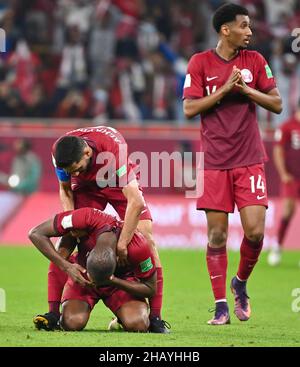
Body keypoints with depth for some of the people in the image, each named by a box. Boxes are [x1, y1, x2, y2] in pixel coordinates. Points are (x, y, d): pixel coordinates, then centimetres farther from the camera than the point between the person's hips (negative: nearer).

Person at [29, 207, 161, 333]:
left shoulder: (137, 247, -37)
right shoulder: (85, 218, -37)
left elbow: (150, 289, -19)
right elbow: (36, 234, -25)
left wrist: (113, 281, -34)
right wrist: (66, 266, -35)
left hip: (121, 281, 0)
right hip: (82, 275, 0)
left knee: (137, 325, -27)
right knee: (73, 322, -28)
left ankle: (120, 320, 9)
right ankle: (60, 318, 9)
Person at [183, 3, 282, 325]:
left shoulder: (255, 61, 7)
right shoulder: (200, 63, 1)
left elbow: (277, 104, 6)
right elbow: (189, 109, -5)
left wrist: (246, 89, -9)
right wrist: (225, 89, -14)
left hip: (249, 160, 1)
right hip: (214, 162, -1)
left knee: (255, 231, -9)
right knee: (217, 235, -2)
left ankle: (241, 283, 19)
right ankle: (220, 306, 5)